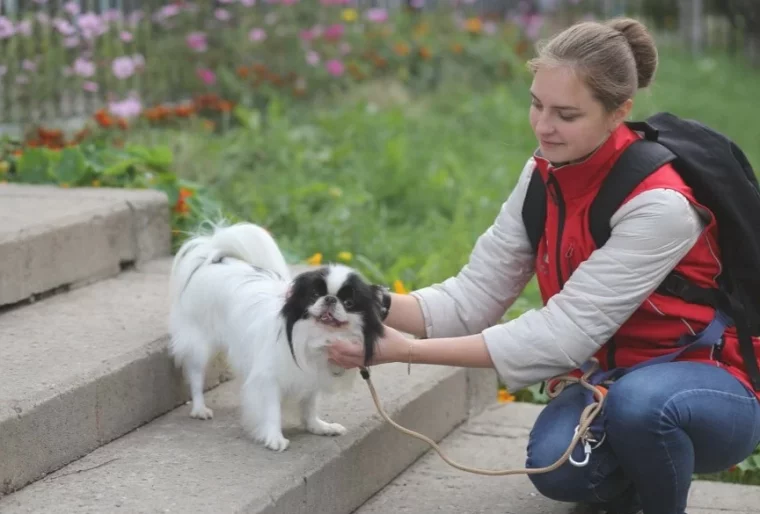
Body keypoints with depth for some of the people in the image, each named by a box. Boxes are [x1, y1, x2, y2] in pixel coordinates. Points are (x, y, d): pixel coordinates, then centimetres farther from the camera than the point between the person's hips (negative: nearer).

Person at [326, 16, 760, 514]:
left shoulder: (659, 205, -28)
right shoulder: (545, 175, -5)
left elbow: (564, 333, -30)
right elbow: (473, 298, -7)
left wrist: (405, 350, -32)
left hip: (710, 386, -5)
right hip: (611, 381, 5)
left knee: (639, 400, -38)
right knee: (555, 465, -26)